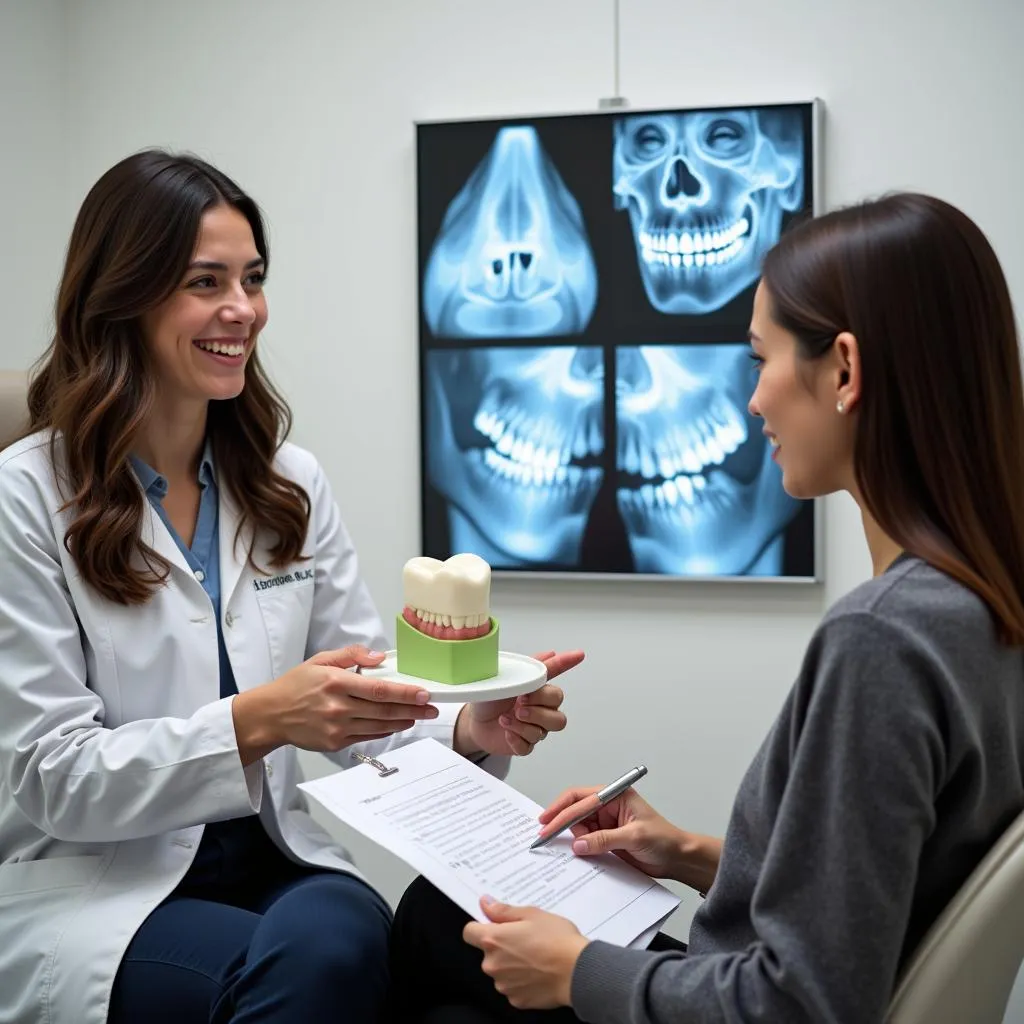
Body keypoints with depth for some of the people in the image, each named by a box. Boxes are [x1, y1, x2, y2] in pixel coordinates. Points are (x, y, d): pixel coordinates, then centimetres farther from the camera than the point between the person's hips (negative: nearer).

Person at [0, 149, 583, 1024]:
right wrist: (253, 722, -26)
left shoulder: (292, 485, 7)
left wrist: (467, 730, -17)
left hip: (268, 864, 4)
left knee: (345, 932, -30)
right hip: (91, 888, -3)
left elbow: (359, 707, 5)